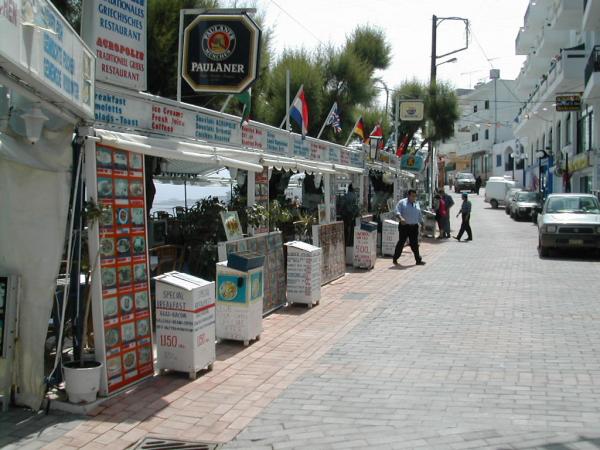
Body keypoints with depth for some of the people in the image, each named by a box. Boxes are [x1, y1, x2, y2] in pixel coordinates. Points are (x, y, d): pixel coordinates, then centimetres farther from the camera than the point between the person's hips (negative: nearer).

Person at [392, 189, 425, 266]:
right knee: (401, 242, -1)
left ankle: (418, 260, 8)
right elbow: (397, 211, -12)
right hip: (404, 226, -4)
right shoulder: (402, 202, -2)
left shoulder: (416, 204, 16)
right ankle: (395, 259, 11)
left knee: (414, 244, 5)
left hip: (414, 227, 4)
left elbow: (419, 215, 24)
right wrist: (401, 218, -29)